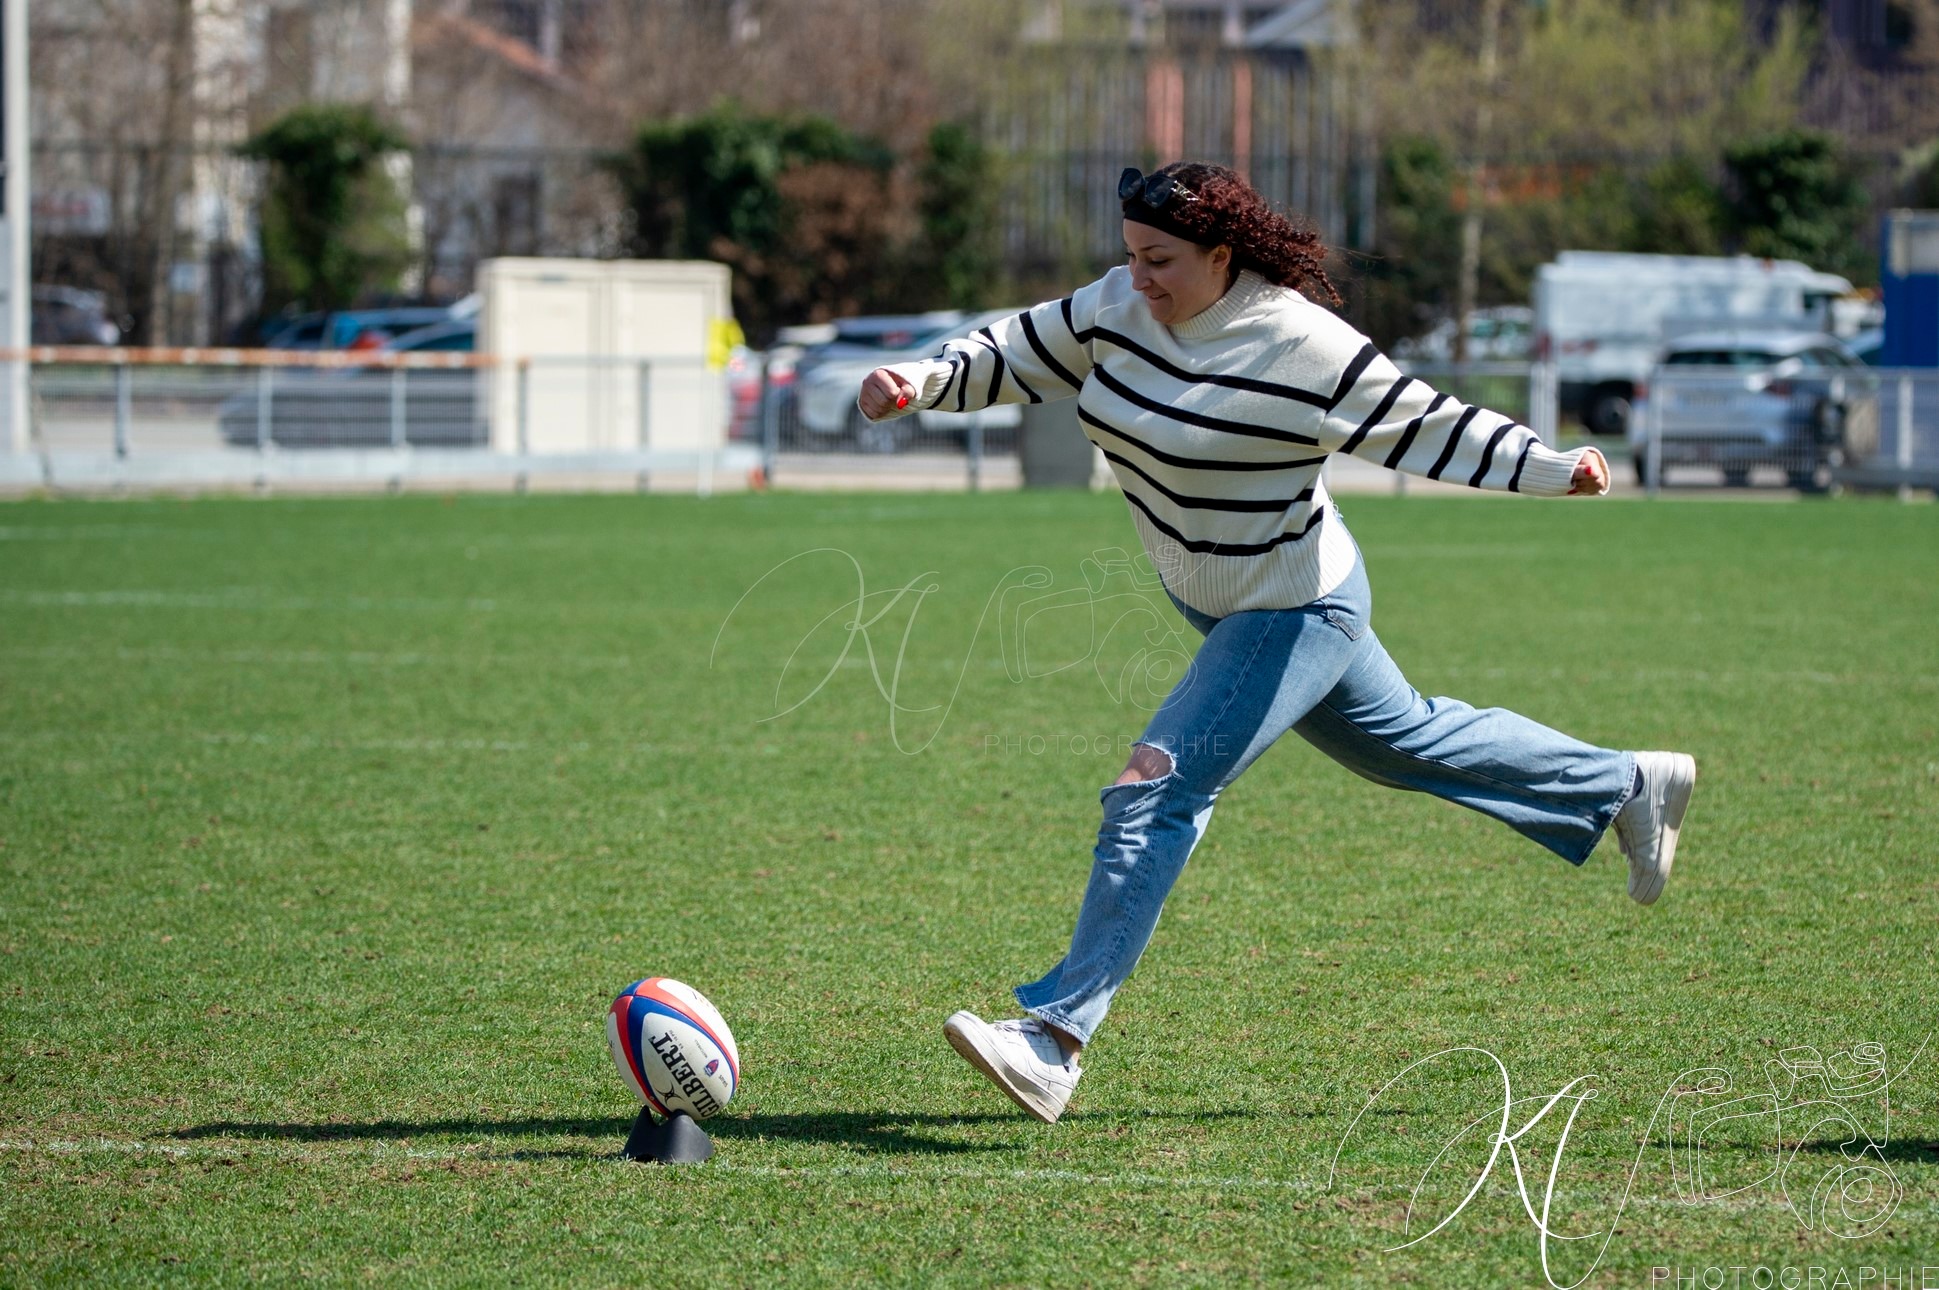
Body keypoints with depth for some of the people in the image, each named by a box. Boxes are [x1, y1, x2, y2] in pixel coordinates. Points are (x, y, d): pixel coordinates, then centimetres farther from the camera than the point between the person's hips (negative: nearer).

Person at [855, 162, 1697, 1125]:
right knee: (1400, 738, 25)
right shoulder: (1119, 306, -7)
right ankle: (1628, 790, 45)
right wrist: (919, 383, -13)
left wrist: (1553, 468, -30)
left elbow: (1424, 425, -20)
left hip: (1294, 613, -9)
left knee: (1160, 789, -17)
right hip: (1217, 603, 9)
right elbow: (1018, 357, 4)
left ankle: (1058, 1033, -16)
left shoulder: (1301, 348, -26)